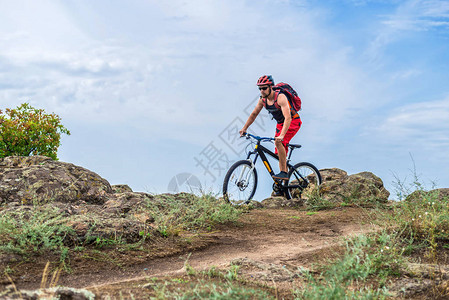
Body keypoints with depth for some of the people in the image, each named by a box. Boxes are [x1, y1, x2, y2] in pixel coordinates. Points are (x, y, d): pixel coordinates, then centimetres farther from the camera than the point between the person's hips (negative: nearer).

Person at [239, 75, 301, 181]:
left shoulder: (280, 97, -29)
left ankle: (284, 173, -25)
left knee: (278, 142, -30)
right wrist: (244, 128, -2)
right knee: (280, 153, 3)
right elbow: (254, 114, 7)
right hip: (280, 123, 8)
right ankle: (284, 181, 9)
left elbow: (288, 118, -39)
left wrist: (282, 135, -49)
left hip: (293, 121, -8)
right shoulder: (262, 99, -7)